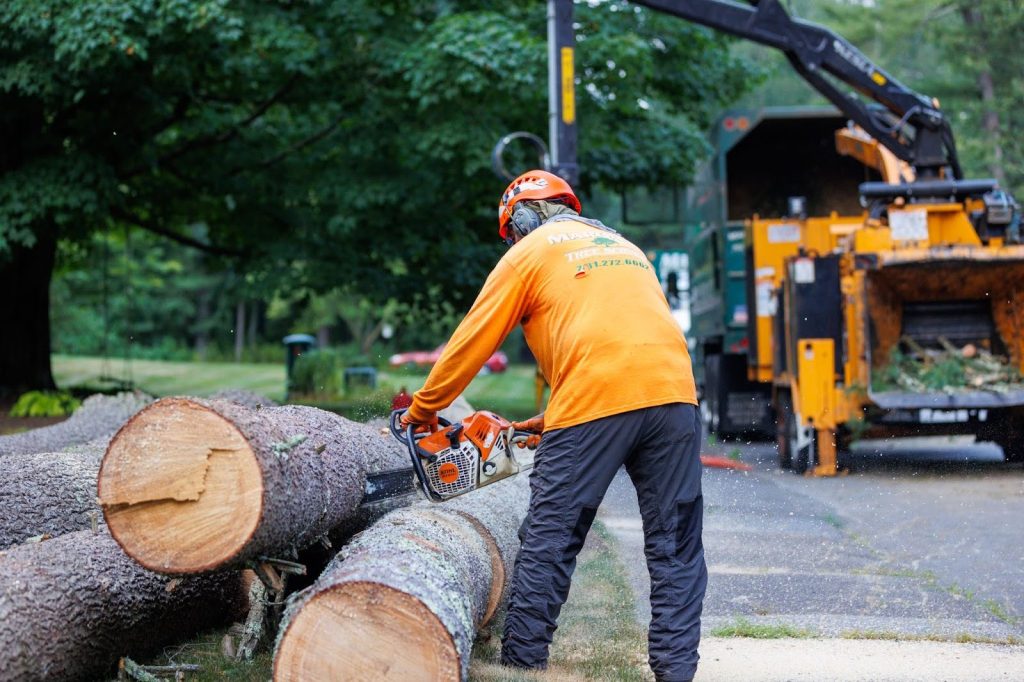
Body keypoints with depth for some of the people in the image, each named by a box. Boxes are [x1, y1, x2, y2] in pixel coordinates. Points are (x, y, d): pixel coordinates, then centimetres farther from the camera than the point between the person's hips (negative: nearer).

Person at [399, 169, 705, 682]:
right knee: (675, 548, 8)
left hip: (595, 400, -5)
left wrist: (421, 410, 27)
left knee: (549, 542, 5)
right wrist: (551, 421, 33)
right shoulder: (623, 246, 31)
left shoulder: (528, 253, 13)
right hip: (672, 391, 5)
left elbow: (471, 342, 14)